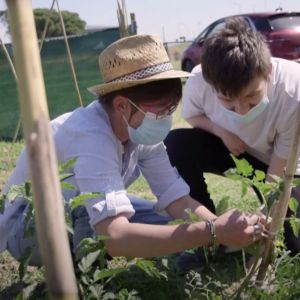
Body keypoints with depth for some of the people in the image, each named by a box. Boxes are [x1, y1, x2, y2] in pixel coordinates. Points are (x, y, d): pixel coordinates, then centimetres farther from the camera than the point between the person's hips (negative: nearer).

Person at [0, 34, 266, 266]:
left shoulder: (143, 130, -15)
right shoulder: (89, 137, -39)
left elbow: (177, 198, -15)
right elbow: (115, 237, -50)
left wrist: (223, 227, -35)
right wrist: (212, 232, -53)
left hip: (77, 218, 7)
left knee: (169, 225, -7)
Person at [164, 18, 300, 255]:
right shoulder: (199, 82, -30)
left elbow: (278, 174, -27)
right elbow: (192, 116, -5)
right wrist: (221, 132, -25)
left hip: (280, 163, -2)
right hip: (235, 147, 2)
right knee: (176, 144, -26)